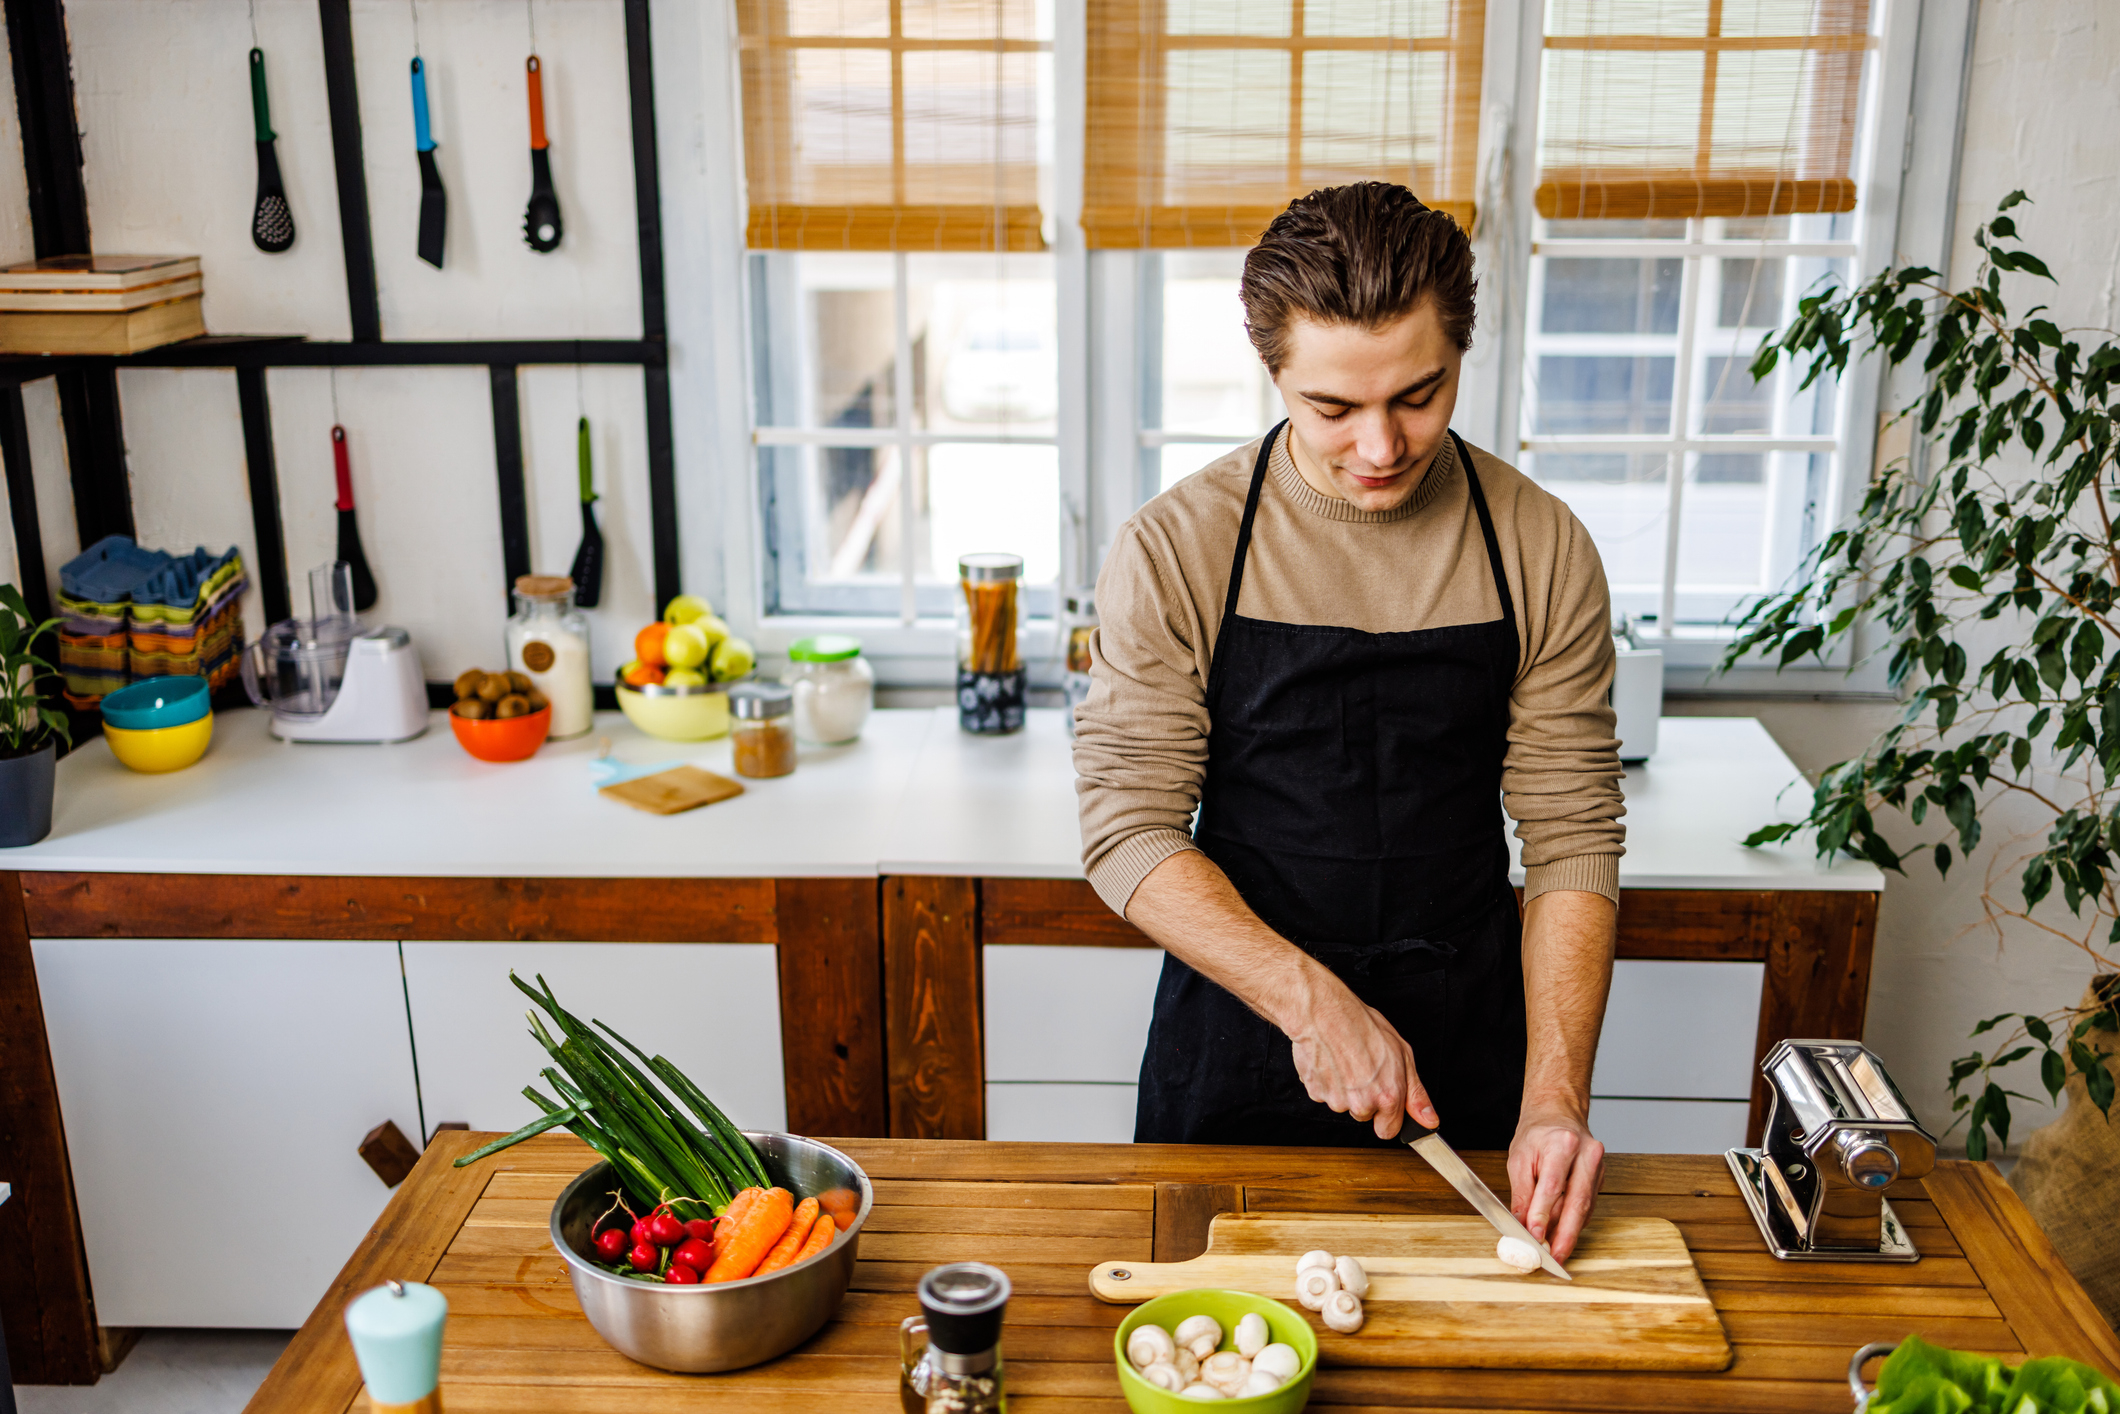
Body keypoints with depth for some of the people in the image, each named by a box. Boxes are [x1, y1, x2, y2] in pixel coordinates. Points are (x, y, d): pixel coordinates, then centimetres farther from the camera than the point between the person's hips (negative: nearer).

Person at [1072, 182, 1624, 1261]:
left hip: (1467, 1059, 1)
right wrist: (1312, 1002, -23)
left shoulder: (1543, 550, -7)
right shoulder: (1176, 550, -12)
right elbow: (1130, 832, -13)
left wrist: (1556, 1094, -17)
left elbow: (1572, 838, -7)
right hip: (1239, 1041, -1)